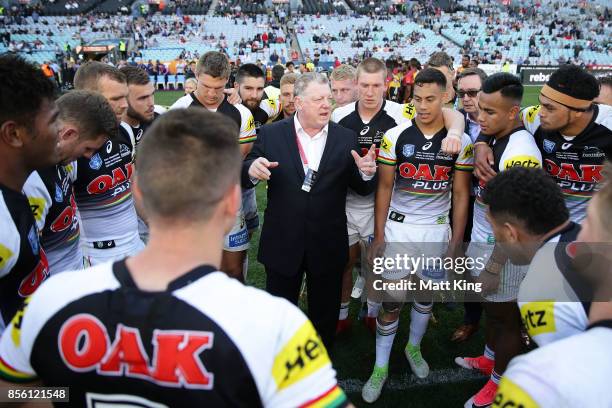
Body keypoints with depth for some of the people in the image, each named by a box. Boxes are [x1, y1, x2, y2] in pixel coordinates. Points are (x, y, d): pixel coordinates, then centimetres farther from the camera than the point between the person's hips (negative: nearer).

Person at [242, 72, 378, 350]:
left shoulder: (346, 138, -2)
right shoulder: (270, 134, -5)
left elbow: (362, 189, 2)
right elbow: (245, 178, -2)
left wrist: (366, 173, -20)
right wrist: (252, 170, -25)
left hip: (328, 245, 1)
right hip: (282, 243, -1)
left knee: (325, 313, 21)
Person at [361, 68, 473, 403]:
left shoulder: (460, 142, -4)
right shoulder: (395, 136, -7)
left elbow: (461, 194, 1)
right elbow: (384, 188, -2)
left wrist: (456, 240, -1)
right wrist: (378, 236, -4)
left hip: (437, 229, 2)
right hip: (398, 227, -1)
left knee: (427, 295, 16)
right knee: (392, 300, 2)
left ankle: (414, 347, 41)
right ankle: (381, 366, 19)